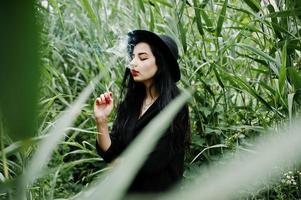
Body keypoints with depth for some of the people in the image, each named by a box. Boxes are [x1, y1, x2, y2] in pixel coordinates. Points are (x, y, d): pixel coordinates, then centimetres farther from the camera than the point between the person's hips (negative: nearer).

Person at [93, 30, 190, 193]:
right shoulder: (130, 102, -1)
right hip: (126, 190, 5)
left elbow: (152, 163, -22)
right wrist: (101, 120, -19)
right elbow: (109, 153, -4)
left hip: (158, 191, -5)